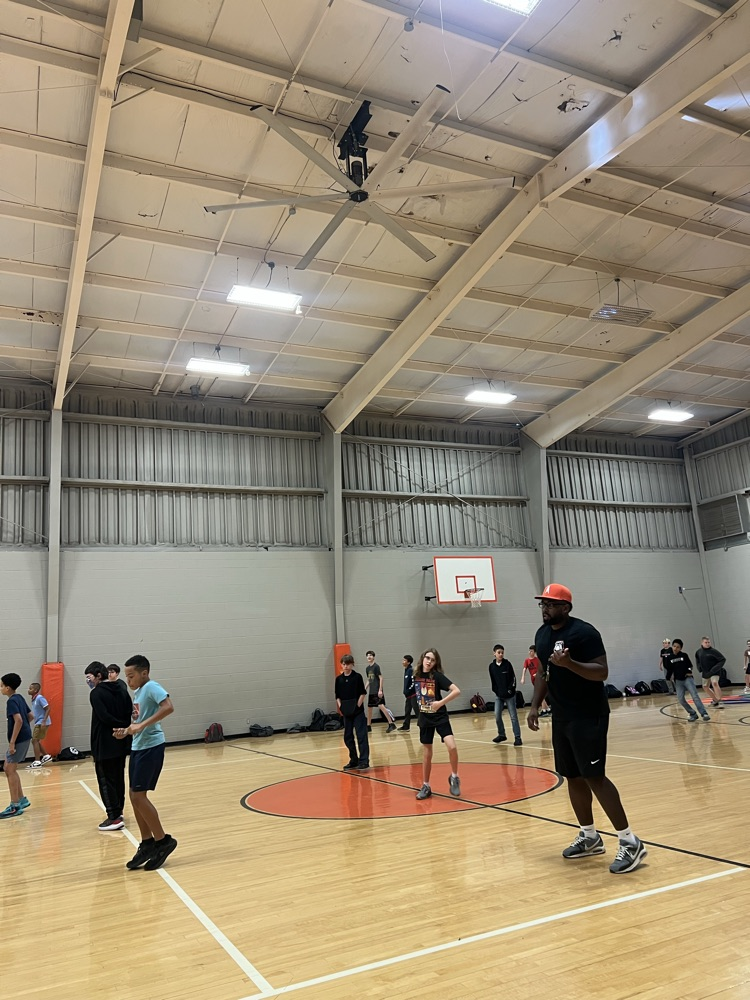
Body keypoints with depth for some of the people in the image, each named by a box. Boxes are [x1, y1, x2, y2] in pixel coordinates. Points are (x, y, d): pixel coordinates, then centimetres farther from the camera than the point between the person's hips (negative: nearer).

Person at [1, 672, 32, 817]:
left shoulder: (12, 701, -16)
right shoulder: (20, 698, 12)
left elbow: (19, 720, -27)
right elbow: (30, 716, 19)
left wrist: (12, 742, -25)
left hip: (19, 739, -9)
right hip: (24, 737, 9)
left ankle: (15, 806, 1)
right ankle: (22, 800, 22)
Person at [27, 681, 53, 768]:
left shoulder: (40, 698, -16)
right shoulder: (34, 699, 11)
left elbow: (48, 709, -19)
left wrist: (44, 722, -23)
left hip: (42, 723, -9)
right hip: (38, 723, 9)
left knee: (35, 740, -8)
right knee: (36, 741, 14)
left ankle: (37, 761, -4)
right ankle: (46, 756, 25)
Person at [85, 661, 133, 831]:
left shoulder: (96, 693, -11)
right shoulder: (121, 690, 10)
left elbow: (105, 717, -19)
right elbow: (130, 713, 4)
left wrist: (122, 726, -10)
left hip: (104, 745, -7)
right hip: (121, 744, 7)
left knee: (106, 781, -1)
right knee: (118, 779, 16)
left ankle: (114, 817, -2)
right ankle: (119, 812, 24)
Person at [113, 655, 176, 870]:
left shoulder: (151, 687, -14)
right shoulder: (137, 692, 14)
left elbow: (168, 707, -30)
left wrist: (141, 725, -29)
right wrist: (126, 731, 5)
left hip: (151, 747, -10)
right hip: (138, 747, 10)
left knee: (139, 796, -8)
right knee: (134, 796, 10)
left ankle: (163, 841, 5)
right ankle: (147, 844, 20)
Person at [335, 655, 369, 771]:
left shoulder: (357, 677, -4)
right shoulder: (339, 679, 6)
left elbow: (363, 693, -4)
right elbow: (337, 696, 10)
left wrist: (358, 705, -13)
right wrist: (340, 706, -4)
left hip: (358, 711, -5)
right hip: (346, 712, 5)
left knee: (361, 736, -8)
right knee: (348, 737, 9)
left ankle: (364, 761, -8)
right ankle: (354, 761, 21)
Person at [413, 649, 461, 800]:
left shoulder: (437, 676, -13)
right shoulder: (416, 676, -1)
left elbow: (456, 691, -22)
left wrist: (441, 702, -28)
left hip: (440, 718, -4)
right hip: (424, 719, 4)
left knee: (452, 747, -20)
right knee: (426, 755, 10)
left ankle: (454, 778, 4)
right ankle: (425, 787, 24)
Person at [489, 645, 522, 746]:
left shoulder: (507, 664, -7)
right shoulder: (492, 666, 2)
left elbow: (513, 678, -6)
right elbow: (492, 680, 10)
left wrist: (510, 690, -11)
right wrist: (496, 690, 2)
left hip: (509, 695, -3)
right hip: (498, 696, 3)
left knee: (513, 716, -2)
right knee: (497, 716, 1)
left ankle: (517, 737, 1)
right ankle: (501, 735, 19)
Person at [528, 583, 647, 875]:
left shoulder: (584, 632, -17)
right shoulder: (542, 634, 8)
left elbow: (602, 672, -21)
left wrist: (570, 663, -35)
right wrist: (534, 706, 12)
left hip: (589, 716, -8)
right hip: (561, 716, 8)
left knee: (594, 777, -10)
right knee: (572, 777, 12)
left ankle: (630, 842, 1)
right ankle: (590, 836, 27)